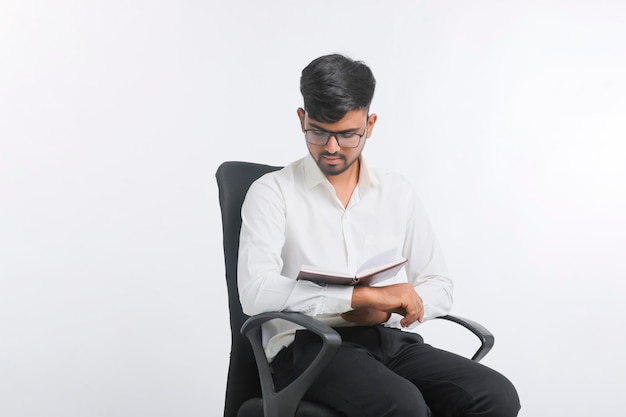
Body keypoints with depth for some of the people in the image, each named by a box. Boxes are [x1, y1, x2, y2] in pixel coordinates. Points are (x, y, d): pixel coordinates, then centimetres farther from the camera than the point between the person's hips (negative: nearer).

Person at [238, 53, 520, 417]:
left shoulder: (399, 192, 16)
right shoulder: (273, 192, 3)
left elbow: (439, 288, 16)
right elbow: (256, 292, -13)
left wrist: (386, 310, -8)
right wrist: (370, 295, -19)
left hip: (392, 340, 5)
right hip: (308, 346, -4)